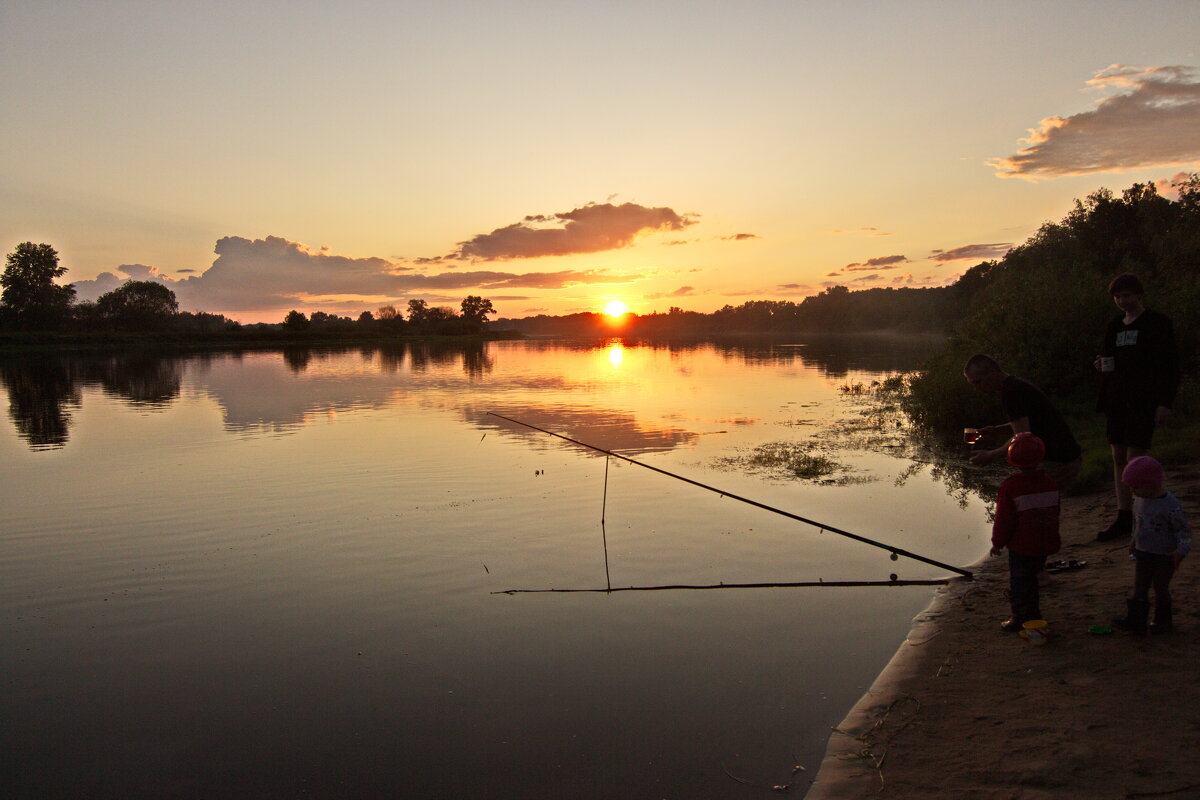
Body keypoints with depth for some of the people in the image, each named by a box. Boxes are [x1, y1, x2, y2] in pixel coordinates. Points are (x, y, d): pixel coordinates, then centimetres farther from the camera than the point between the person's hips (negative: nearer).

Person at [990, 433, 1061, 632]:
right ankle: (1034, 615, 32)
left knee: (1018, 584, 6)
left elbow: (1003, 519, -14)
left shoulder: (1010, 486, -20)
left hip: (1020, 546, -6)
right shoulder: (1050, 483, -1)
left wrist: (998, 543, -2)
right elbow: (1053, 515, 10)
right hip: (1044, 545, 6)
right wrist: (1051, 540, 23)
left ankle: (1020, 619, 13)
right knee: (1030, 580, 21)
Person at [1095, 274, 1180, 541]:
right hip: (1117, 399, 6)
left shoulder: (1156, 323, -4)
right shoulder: (1115, 325, 14)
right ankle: (1123, 517, 12)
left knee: (1135, 458, -9)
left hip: (1143, 399, -6)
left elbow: (1171, 365, -7)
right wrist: (1102, 364, 1)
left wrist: (1165, 402, -13)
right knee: (1118, 458, 6)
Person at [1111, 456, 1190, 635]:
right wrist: (1134, 542, 21)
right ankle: (1135, 620, 5)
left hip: (1164, 556, -6)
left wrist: (1181, 551, -20)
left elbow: (1183, 529, -14)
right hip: (1143, 553, 6)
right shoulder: (1140, 501, 3)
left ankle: (1163, 621, 21)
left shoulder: (1170, 505, -19)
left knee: (1160, 587, 6)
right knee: (1140, 588, 3)